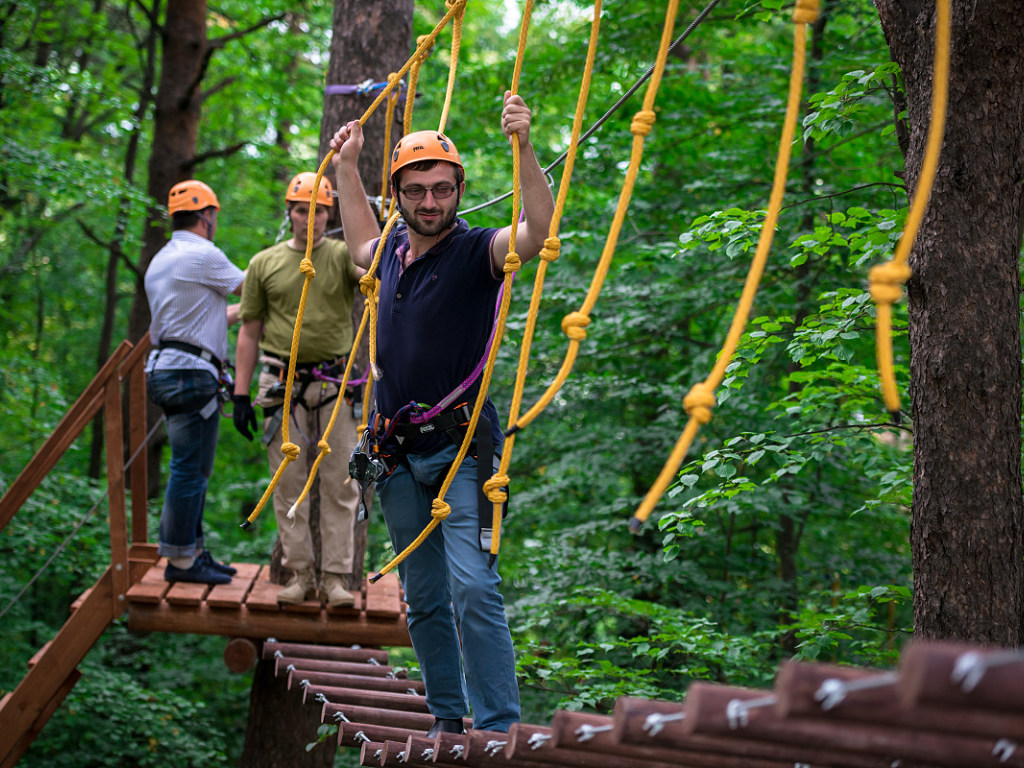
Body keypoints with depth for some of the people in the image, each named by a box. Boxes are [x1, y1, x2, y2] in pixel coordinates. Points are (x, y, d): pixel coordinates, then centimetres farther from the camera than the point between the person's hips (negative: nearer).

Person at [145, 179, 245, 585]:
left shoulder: (160, 260, 19)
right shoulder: (204, 255, -10)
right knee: (190, 469, -6)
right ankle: (180, 561, -4)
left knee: (192, 469, 15)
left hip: (165, 368, 10)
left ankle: (193, 551, 19)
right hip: (191, 372, -10)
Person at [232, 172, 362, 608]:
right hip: (282, 386, 1)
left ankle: (335, 576, 5)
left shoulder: (343, 256, 4)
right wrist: (241, 394, 4)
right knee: (288, 483, 3)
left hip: (334, 385, -1)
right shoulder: (265, 264, 8)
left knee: (339, 483, 0)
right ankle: (299, 574, 10)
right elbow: (249, 332, 10)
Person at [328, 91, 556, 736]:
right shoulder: (394, 250, 10)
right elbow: (362, 244, 35)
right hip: (399, 453, 6)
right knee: (423, 599, 11)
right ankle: (448, 717, 21)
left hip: (460, 447, -6)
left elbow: (542, 231, -28)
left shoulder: (476, 250, -8)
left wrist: (524, 147, -37)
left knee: (473, 587, -17)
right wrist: (347, 166, 34)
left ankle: (499, 728, -14)